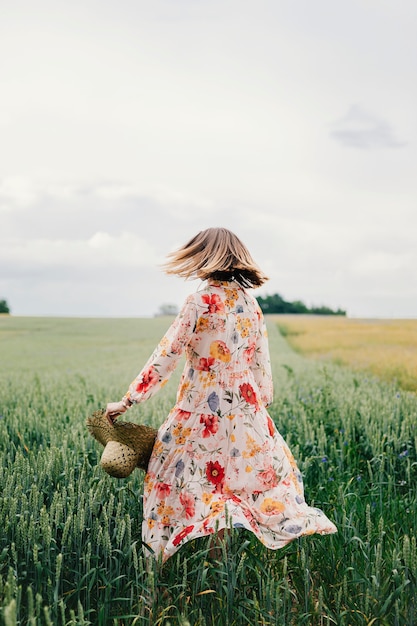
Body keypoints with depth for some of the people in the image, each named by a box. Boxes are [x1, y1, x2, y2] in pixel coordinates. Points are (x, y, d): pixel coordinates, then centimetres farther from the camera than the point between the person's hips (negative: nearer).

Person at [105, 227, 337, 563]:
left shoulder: (201, 302, -12)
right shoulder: (250, 302, 5)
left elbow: (165, 357, -12)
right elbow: (261, 362, 11)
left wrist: (127, 401, -5)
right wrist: (262, 404, 24)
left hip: (202, 411, -5)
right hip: (246, 410, 5)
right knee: (264, 470, 18)